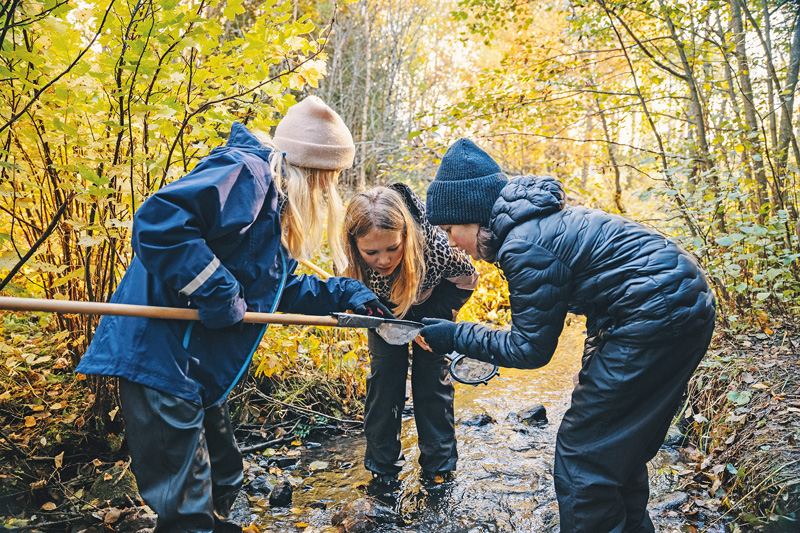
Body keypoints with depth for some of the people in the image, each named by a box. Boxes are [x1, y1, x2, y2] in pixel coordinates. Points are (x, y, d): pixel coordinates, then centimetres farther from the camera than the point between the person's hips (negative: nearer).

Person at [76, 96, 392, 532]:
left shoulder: (277, 205, 16)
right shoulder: (245, 173, -16)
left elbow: (282, 291, 20)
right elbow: (158, 222, -30)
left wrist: (346, 294, 13)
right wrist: (218, 293, -25)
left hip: (199, 367, 10)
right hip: (158, 358, -10)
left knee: (221, 484, 23)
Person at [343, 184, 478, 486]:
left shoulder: (436, 245, -41)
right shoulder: (351, 260, -36)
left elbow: (466, 279, -19)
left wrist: (430, 321, -22)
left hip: (431, 300, -1)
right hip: (386, 306, 1)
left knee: (431, 374, 1)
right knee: (384, 373, -2)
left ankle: (438, 465, 19)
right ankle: (383, 465, 16)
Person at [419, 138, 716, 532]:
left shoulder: (526, 245, -21)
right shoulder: (535, 221, 10)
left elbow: (531, 348, -13)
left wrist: (457, 337, -7)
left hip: (657, 319, -10)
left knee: (583, 452, -3)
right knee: (620, 445, 22)